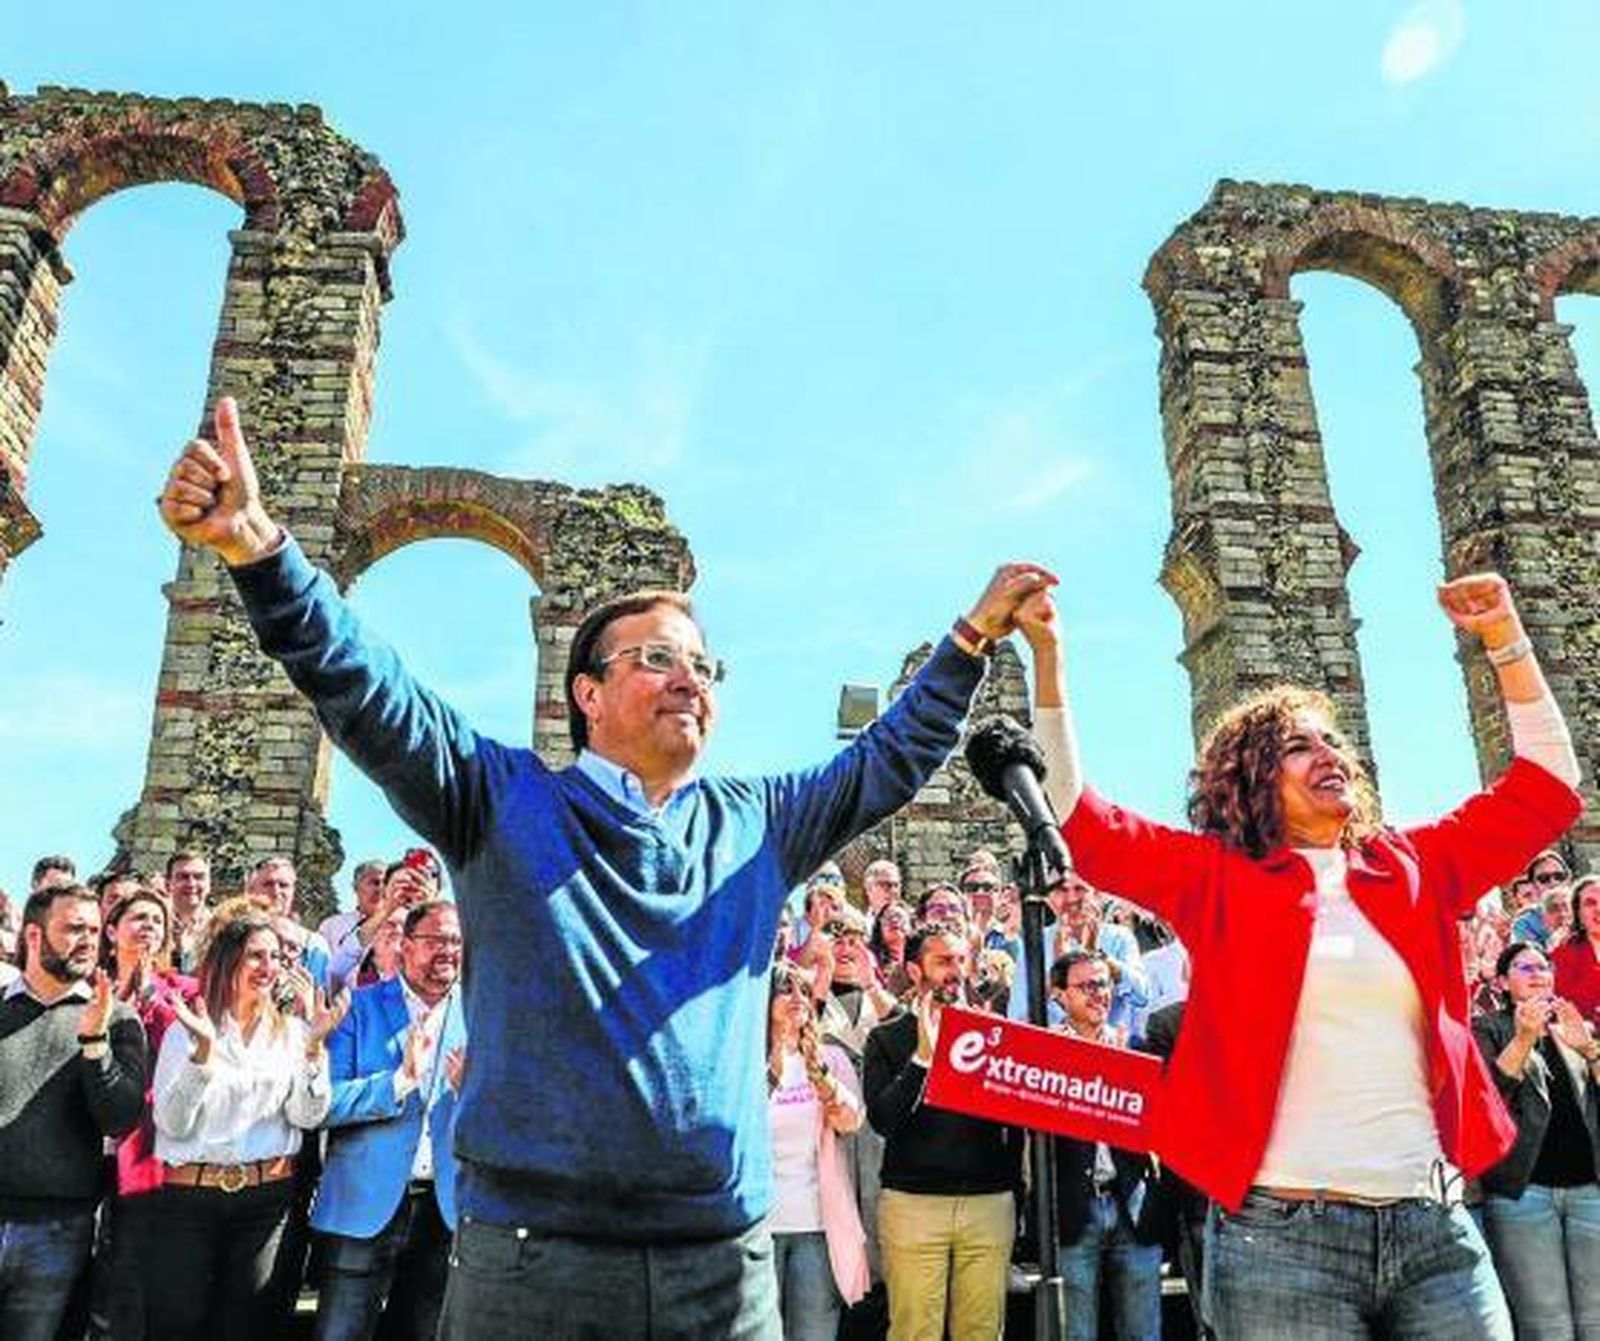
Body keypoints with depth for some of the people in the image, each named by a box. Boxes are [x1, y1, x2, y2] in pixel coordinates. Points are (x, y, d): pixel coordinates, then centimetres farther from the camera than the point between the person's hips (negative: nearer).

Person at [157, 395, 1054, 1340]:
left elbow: (893, 757, 20)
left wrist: (973, 638, 14)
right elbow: (365, 690, -9)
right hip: (532, 1253, -3)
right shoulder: (502, 799, 1)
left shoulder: (759, 825, 11)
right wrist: (258, 547, -23)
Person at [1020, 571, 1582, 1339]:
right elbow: (1083, 822, -4)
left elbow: (1545, 789, 16)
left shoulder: (1414, 868, 13)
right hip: (1283, 1236, -3)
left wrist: (1503, 638, 10)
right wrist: (1048, 657, -10)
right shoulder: (1219, 878, 3)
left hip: (1437, 1230, 4)